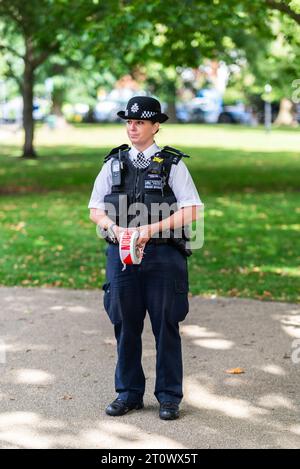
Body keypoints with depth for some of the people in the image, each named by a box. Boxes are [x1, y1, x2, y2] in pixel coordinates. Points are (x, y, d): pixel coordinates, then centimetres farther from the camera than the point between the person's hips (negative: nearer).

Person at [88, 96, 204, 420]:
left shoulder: (172, 164, 1)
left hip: (162, 254, -3)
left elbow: (190, 211, -6)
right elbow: (95, 210, 11)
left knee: (165, 326, 2)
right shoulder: (113, 163, 11)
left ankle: (169, 396, 13)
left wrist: (150, 229, -16)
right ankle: (129, 393, 20)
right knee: (125, 325, 7)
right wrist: (114, 228, -10)